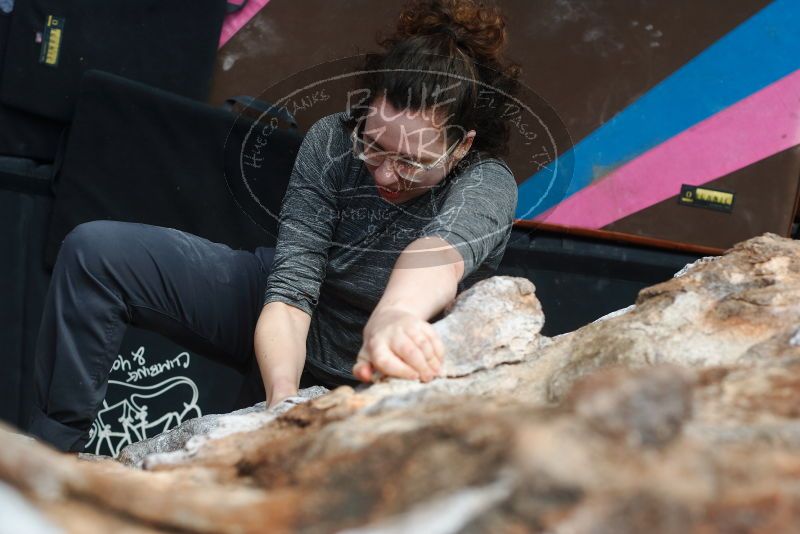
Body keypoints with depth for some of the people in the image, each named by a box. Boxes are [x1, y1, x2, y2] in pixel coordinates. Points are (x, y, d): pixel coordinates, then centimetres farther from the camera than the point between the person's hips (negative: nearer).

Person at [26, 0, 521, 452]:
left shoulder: (488, 183, -27)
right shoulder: (331, 141, -20)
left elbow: (441, 252, -52)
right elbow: (291, 286, -25)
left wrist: (395, 315, -76)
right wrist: (282, 397, -45)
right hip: (283, 330, 2)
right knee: (95, 250, -14)